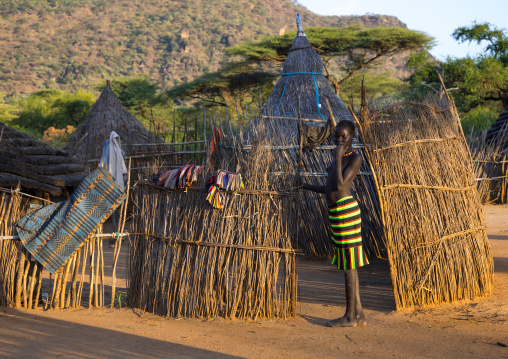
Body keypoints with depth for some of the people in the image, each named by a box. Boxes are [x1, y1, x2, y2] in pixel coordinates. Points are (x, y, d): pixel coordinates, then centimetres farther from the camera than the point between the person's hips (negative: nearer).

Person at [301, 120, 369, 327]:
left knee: (348, 263, -3)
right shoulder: (341, 158, 17)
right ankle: (358, 314, 16)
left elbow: (339, 185, -18)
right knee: (348, 264, 11)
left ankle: (350, 316, 4)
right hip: (337, 211, 10)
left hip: (345, 210, -10)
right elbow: (330, 189, 22)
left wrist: (338, 157, -16)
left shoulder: (355, 159, -10)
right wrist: (304, 186, 27)